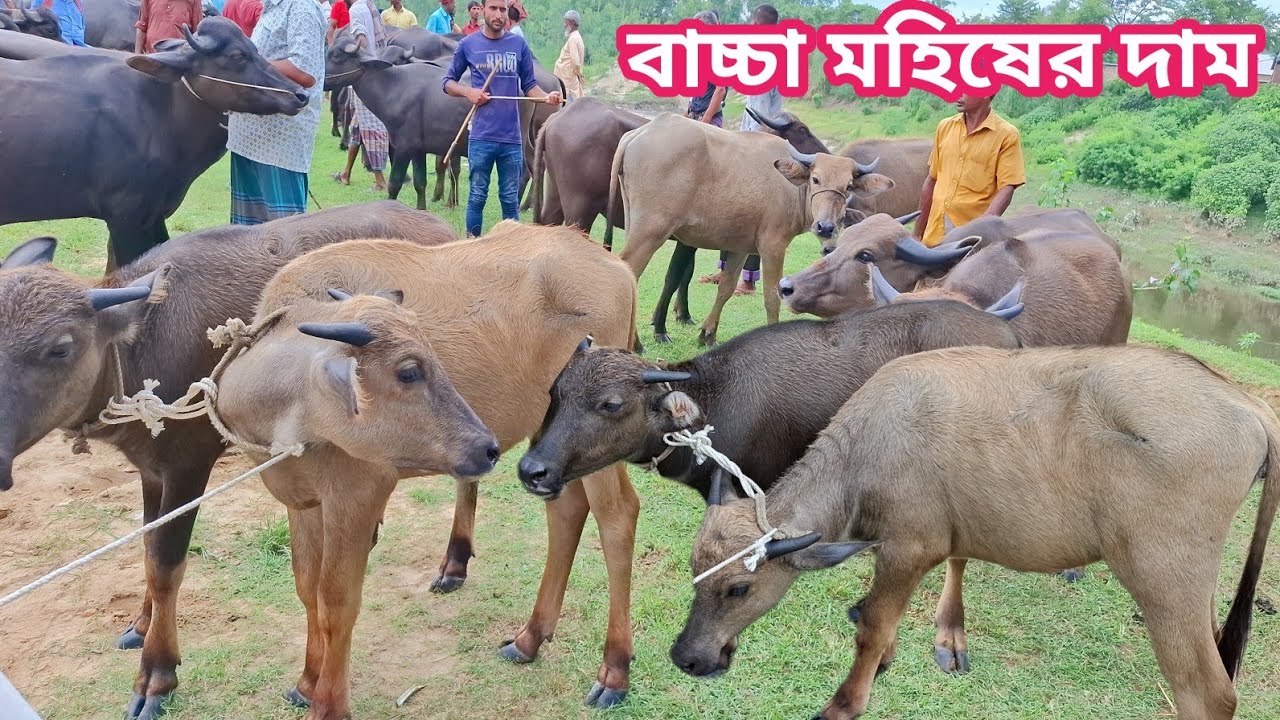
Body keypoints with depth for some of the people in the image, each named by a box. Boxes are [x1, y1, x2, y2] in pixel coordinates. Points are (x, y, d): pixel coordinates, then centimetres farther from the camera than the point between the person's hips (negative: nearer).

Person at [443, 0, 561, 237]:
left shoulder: (519, 45, 5)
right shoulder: (468, 45, 3)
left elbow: (529, 85, 8)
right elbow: (448, 82, 12)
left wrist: (546, 97, -12)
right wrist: (468, 92, -7)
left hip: (511, 138, 1)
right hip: (481, 137, -1)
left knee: (510, 199, 8)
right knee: (477, 197, 6)